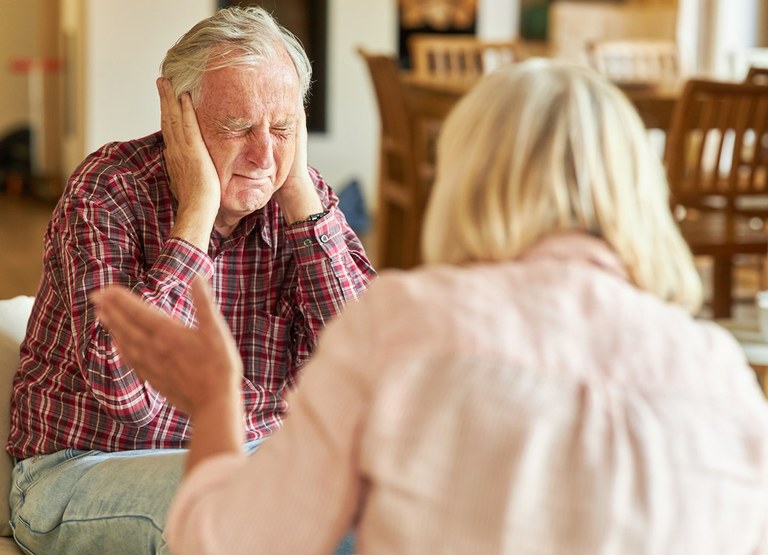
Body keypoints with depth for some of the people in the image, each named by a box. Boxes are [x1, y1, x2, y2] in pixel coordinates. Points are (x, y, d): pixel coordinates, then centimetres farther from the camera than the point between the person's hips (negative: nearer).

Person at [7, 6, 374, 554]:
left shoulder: (302, 197, -2)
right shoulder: (106, 193, -17)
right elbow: (124, 386, -31)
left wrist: (300, 193, -18)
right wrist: (196, 210, -27)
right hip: (83, 469, -5)